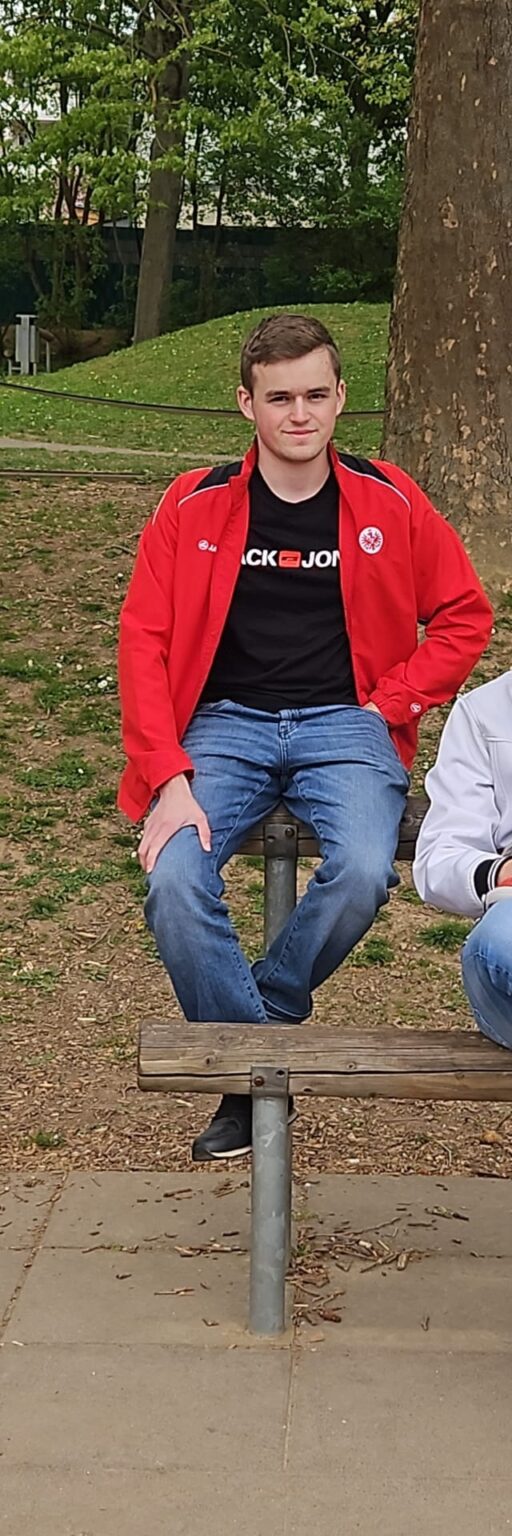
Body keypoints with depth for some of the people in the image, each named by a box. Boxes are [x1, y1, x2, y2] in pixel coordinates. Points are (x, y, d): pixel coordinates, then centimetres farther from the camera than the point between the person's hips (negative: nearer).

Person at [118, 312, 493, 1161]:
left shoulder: (388, 502, 3)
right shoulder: (194, 505, 1)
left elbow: (464, 616, 11)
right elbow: (143, 639, -1)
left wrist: (389, 708, -2)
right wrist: (170, 778, -13)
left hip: (345, 726, 0)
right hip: (225, 724, 0)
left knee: (362, 872, -30)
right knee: (175, 882, -27)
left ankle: (270, 1008, -1)